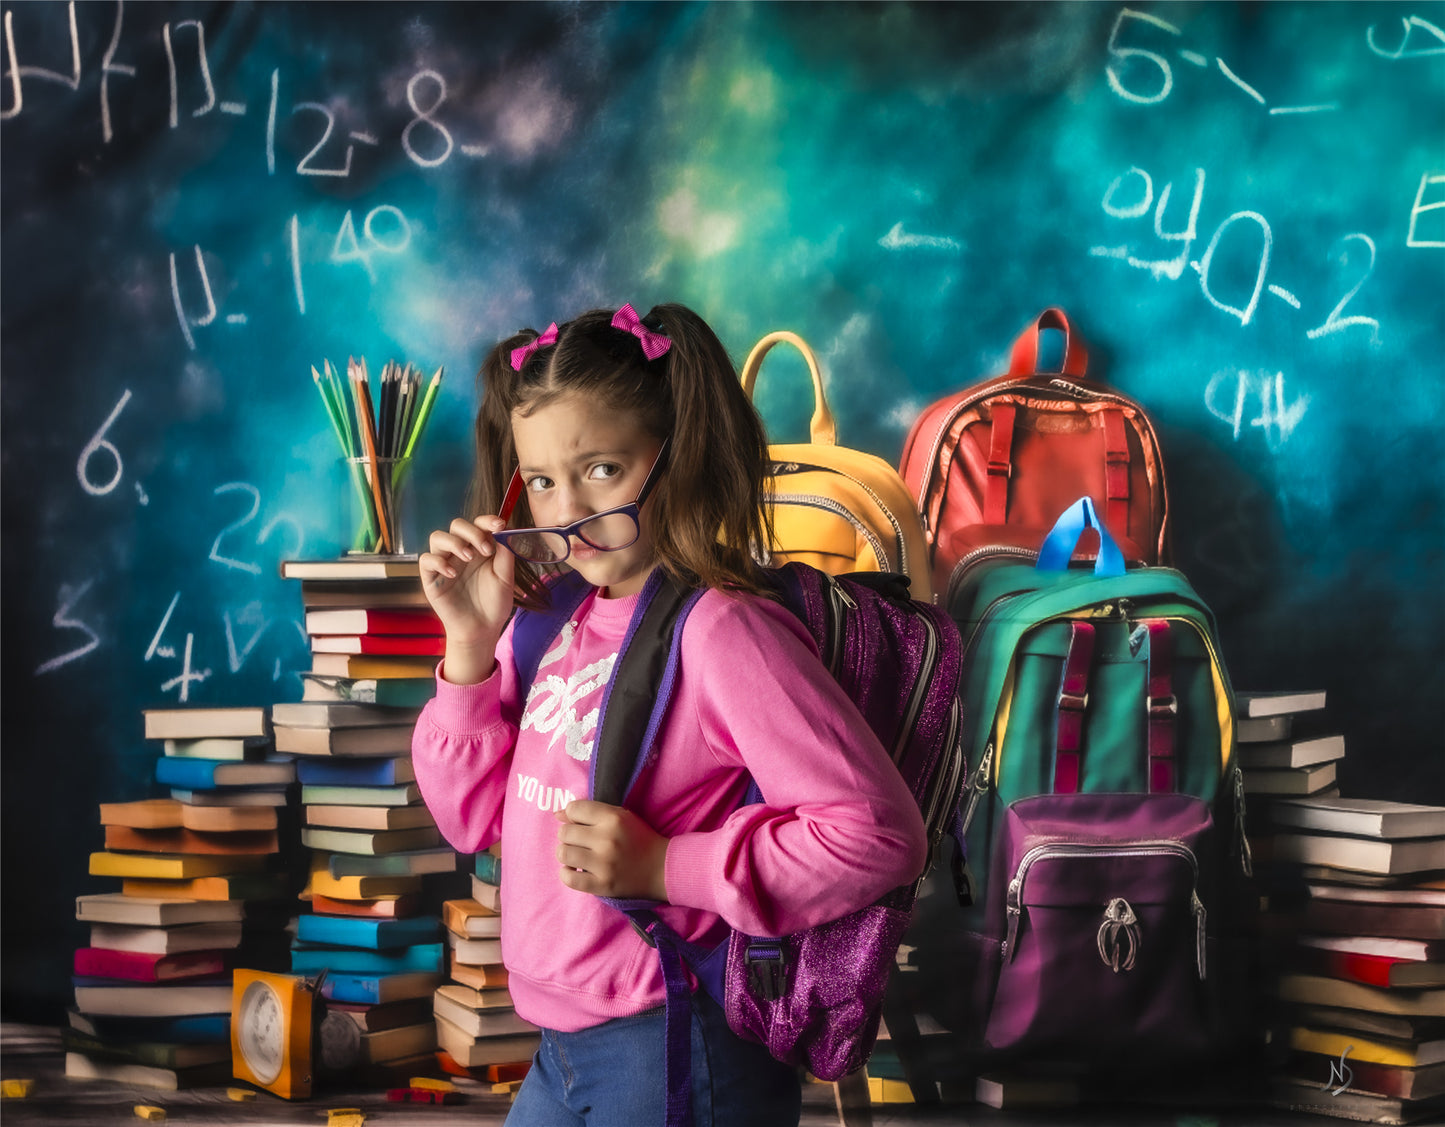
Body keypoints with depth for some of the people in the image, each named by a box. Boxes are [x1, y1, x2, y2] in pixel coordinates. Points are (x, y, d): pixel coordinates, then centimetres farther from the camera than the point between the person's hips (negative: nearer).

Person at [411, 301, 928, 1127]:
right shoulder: (557, 619, 4)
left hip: (675, 1057, -7)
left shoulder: (722, 631, -18)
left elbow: (880, 834, -22)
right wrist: (472, 644, -4)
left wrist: (665, 868, -21)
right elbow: (474, 817, 8)